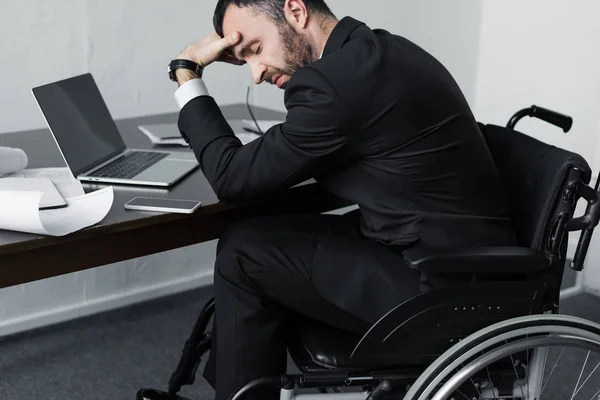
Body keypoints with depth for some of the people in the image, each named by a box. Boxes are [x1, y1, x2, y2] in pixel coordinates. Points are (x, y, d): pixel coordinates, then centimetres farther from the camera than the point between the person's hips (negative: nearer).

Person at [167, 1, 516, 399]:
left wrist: (186, 74, -3)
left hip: (444, 288, -10)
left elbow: (234, 178, -11)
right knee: (265, 238, 14)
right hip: (452, 253, 10)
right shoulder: (378, 51, 8)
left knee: (244, 253, -3)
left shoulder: (335, 81, -22)